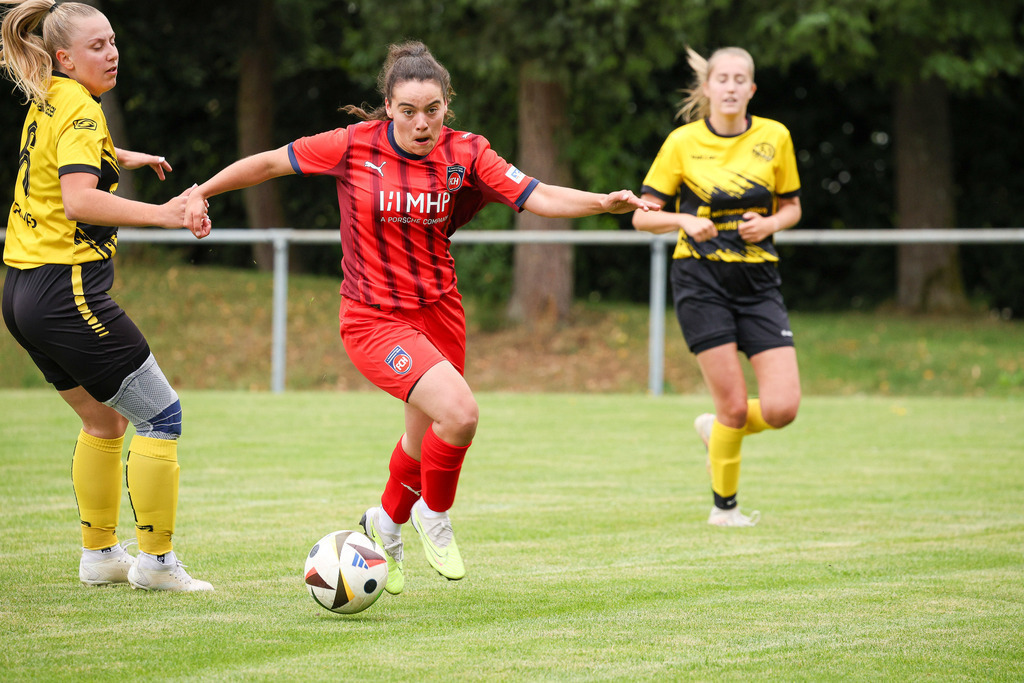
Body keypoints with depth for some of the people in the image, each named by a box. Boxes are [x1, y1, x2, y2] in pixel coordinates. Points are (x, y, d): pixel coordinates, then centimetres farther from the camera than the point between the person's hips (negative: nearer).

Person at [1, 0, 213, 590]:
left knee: (105, 419, 22)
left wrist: (125, 158, 52)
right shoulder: (80, 110, -15)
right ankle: (157, 562, -1)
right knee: (163, 416, -2)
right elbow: (78, 200, -32)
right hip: (69, 291, -10)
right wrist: (160, 214, -39)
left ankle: (99, 553, 27)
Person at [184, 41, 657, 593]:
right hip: (374, 319, -4)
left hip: (439, 311, 5)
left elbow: (538, 197, -14)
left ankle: (386, 526, 49)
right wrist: (203, 191, 0)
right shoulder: (354, 146, -14)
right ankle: (434, 516, 4)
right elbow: (270, 162, -2)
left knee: (426, 437, 18)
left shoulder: (464, 154, -7)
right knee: (459, 413, -24)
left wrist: (603, 202, -29)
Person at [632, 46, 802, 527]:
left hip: (759, 283, 3)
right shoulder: (682, 143, -2)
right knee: (735, 406, -7)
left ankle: (717, 429, 25)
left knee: (782, 408, -8)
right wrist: (684, 221, -19)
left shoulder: (774, 137, 4)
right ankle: (724, 506, 15)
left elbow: (791, 207, 15)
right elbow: (642, 216, 0)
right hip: (701, 281, -3)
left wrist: (770, 223, -7)